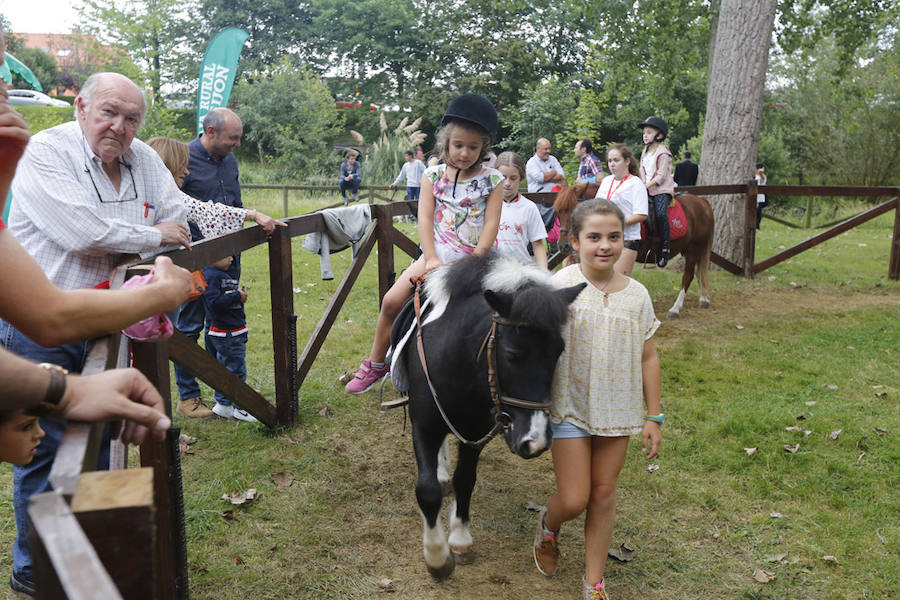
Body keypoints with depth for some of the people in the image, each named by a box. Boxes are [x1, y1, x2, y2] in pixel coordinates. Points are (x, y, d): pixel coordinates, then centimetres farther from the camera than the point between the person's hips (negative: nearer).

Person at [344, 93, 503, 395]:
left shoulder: (492, 180, 1)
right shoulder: (433, 175, 7)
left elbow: (491, 224, -5)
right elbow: (425, 218, 0)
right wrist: (431, 259, -12)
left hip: (474, 258, -2)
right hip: (437, 254, 2)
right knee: (392, 301, -8)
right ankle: (376, 363, 10)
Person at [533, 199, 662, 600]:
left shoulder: (637, 294, -3)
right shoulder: (559, 287, -12)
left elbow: (648, 358, 3)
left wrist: (653, 417, 3)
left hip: (618, 411, 3)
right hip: (570, 407, -3)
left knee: (604, 494, 11)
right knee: (574, 500, 0)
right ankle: (548, 527, 37)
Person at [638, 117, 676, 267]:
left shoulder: (662, 152, -8)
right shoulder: (645, 152, 17)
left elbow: (661, 176, -14)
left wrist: (648, 185, -18)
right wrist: (642, 184, 2)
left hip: (662, 189, -8)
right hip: (647, 189, 8)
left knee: (660, 213, -28)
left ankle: (665, 248, -24)